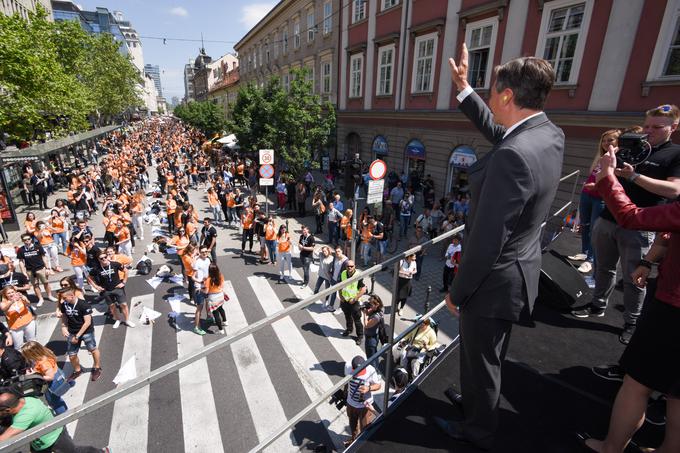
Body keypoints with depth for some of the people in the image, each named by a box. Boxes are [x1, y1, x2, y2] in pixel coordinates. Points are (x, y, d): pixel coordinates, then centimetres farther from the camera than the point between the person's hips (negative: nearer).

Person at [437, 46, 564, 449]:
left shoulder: (512, 156, -31)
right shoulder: (551, 135, -2)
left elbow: (488, 239, -29)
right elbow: (496, 131, 18)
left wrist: (458, 292, -15)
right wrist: (464, 88, 19)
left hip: (495, 281, -9)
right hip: (519, 272, 9)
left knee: (481, 360, 16)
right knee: (490, 356, 30)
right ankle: (480, 407, 57)